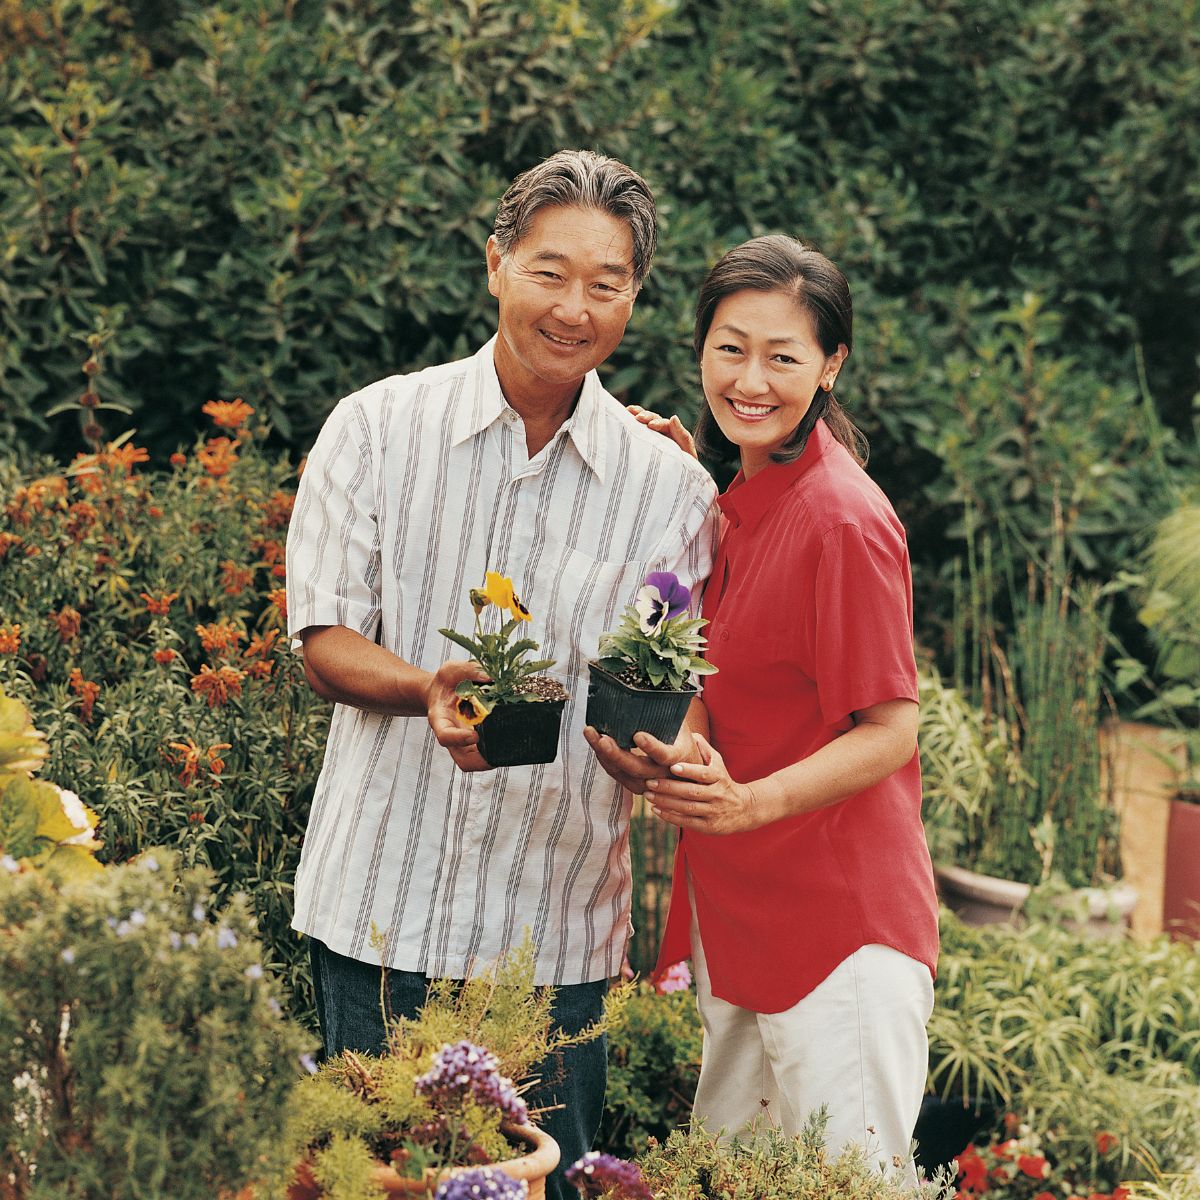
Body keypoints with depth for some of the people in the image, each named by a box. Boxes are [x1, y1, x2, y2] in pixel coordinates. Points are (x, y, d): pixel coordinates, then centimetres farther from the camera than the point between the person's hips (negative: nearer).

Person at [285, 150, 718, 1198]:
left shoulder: (672, 490, 1)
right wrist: (429, 690, -23)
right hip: (377, 909, 0)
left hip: (555, 934, 0)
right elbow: (324, 641, -2)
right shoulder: (378, 427, 0)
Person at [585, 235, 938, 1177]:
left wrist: (746, 802, -31)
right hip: (740, 910, 9)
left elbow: (890, 731, -16)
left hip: (839, 916, -9)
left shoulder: (844, 517, -17)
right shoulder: (746, 499, 10)